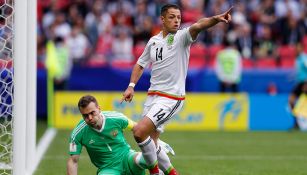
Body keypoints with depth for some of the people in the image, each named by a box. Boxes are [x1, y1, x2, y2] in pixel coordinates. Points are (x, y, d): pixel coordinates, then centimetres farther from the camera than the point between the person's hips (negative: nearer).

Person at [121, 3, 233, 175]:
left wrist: (215, 19, -46)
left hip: (171, 98, -7)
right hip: (153, 95, 7)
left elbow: (197, 26, -28)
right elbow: (141, 64, 24)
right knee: (150, 143, 7)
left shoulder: (182, 37, -7)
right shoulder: (153, 41, 10)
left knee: (139, 131, -20)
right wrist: (131, 86, 13)